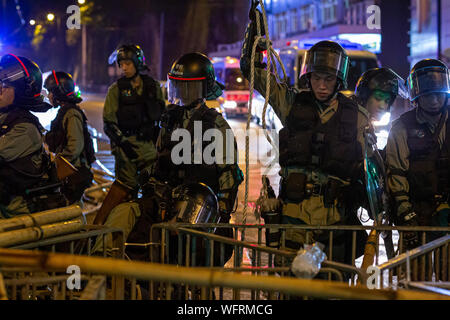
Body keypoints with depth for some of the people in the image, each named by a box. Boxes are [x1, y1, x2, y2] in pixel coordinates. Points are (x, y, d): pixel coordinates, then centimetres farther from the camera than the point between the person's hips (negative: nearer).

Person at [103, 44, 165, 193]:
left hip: (149, 142, 2)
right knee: (127, 187, -7)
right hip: (125, 143, -2)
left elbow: (162, 114, 22)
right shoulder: (116, 89, 3)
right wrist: (123, 142, -13)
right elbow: (108, 121, -1)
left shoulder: (153, 86, 11)